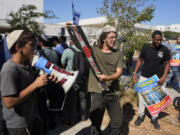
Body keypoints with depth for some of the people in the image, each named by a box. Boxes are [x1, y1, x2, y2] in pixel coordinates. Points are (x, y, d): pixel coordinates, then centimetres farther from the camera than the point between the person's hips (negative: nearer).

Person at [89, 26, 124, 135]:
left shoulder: (118, 54, 6)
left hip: (113, 93, 2)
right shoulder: (93, 51, 2)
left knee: (117, 124, 10)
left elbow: (119, 72, -4)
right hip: (97, 92, -2)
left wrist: (107, 78, -23)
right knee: (96, 124, 7)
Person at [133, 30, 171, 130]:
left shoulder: (165, 50, -8)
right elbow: (140, 60, 3)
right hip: (144, 77, 1)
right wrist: (135, 72, -5)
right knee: (141, 96, 8)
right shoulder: (145, 48, -6)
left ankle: (154, 118, 24)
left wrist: (163, 77, -12)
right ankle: (141, 115, 26)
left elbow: (167, 64, 0)